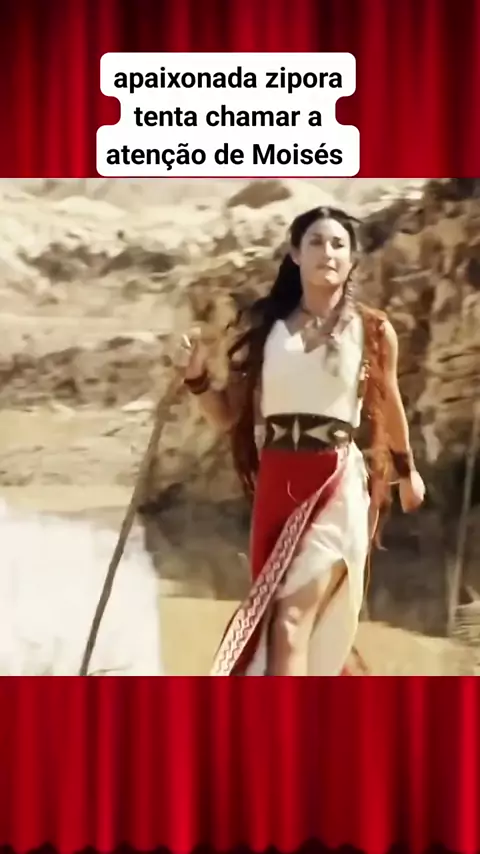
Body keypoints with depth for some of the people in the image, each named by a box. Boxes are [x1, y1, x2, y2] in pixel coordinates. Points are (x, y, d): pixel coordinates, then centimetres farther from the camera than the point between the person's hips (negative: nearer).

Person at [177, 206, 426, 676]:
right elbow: (229, 414, 5)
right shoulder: (262, 324, 3)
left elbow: (389, 405, 17)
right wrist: (196, 377, -14)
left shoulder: (373, 330, 2)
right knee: (293, 624, 15)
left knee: (292, 623, -12)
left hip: (338, 486, -3)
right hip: (277, 484, 3)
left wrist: (407, 472, 29)